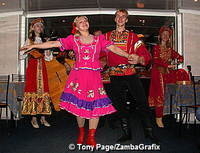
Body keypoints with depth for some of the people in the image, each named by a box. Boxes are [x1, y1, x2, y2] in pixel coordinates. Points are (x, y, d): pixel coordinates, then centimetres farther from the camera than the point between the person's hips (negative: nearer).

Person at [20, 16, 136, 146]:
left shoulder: (99, 39, 11)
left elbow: (114, 48, 3)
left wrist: (128, 55, -12)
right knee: (79, 105, 2)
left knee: (96, 105, -4)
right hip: (78, 75, 0)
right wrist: (33, 46, -1)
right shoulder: (73, 39, 9)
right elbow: (53, 44, 4)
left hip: (94, 76, 1)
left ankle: (91, 137, 7)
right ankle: (81, 132, 25)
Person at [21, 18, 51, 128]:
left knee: (43, 89, -1)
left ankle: (43, 117, 4)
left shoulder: (43, 41, 17)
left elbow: (48, 57, 13)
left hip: (42, 67, 4)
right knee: (33, 88, -8)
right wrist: (29, 52, -16)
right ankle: (34, 118, -3)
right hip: (32, 67, -3)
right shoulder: (29, 40, 7)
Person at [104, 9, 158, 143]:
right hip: (115, 76, 2)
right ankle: (126, 133, 21)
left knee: (142, 101, -6)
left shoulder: (132, 36, 8)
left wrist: (139, 59, -20)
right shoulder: (107, 36, 14)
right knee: (119, 105, 8)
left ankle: (149, 132, 8)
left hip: (131, 73, -2)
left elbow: (146, 54, 0)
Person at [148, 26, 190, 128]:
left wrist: (174, 63, -10)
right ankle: (158, 118, -3)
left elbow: (180, 58, 11)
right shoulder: (156, 48, 3)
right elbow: (156, 60, -11)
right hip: (158, 72, -5)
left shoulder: (169, 49, 17)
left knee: (183, 73, -15)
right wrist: (168, 65, -15)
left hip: (168, 72, 6)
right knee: (160, 95, -9)